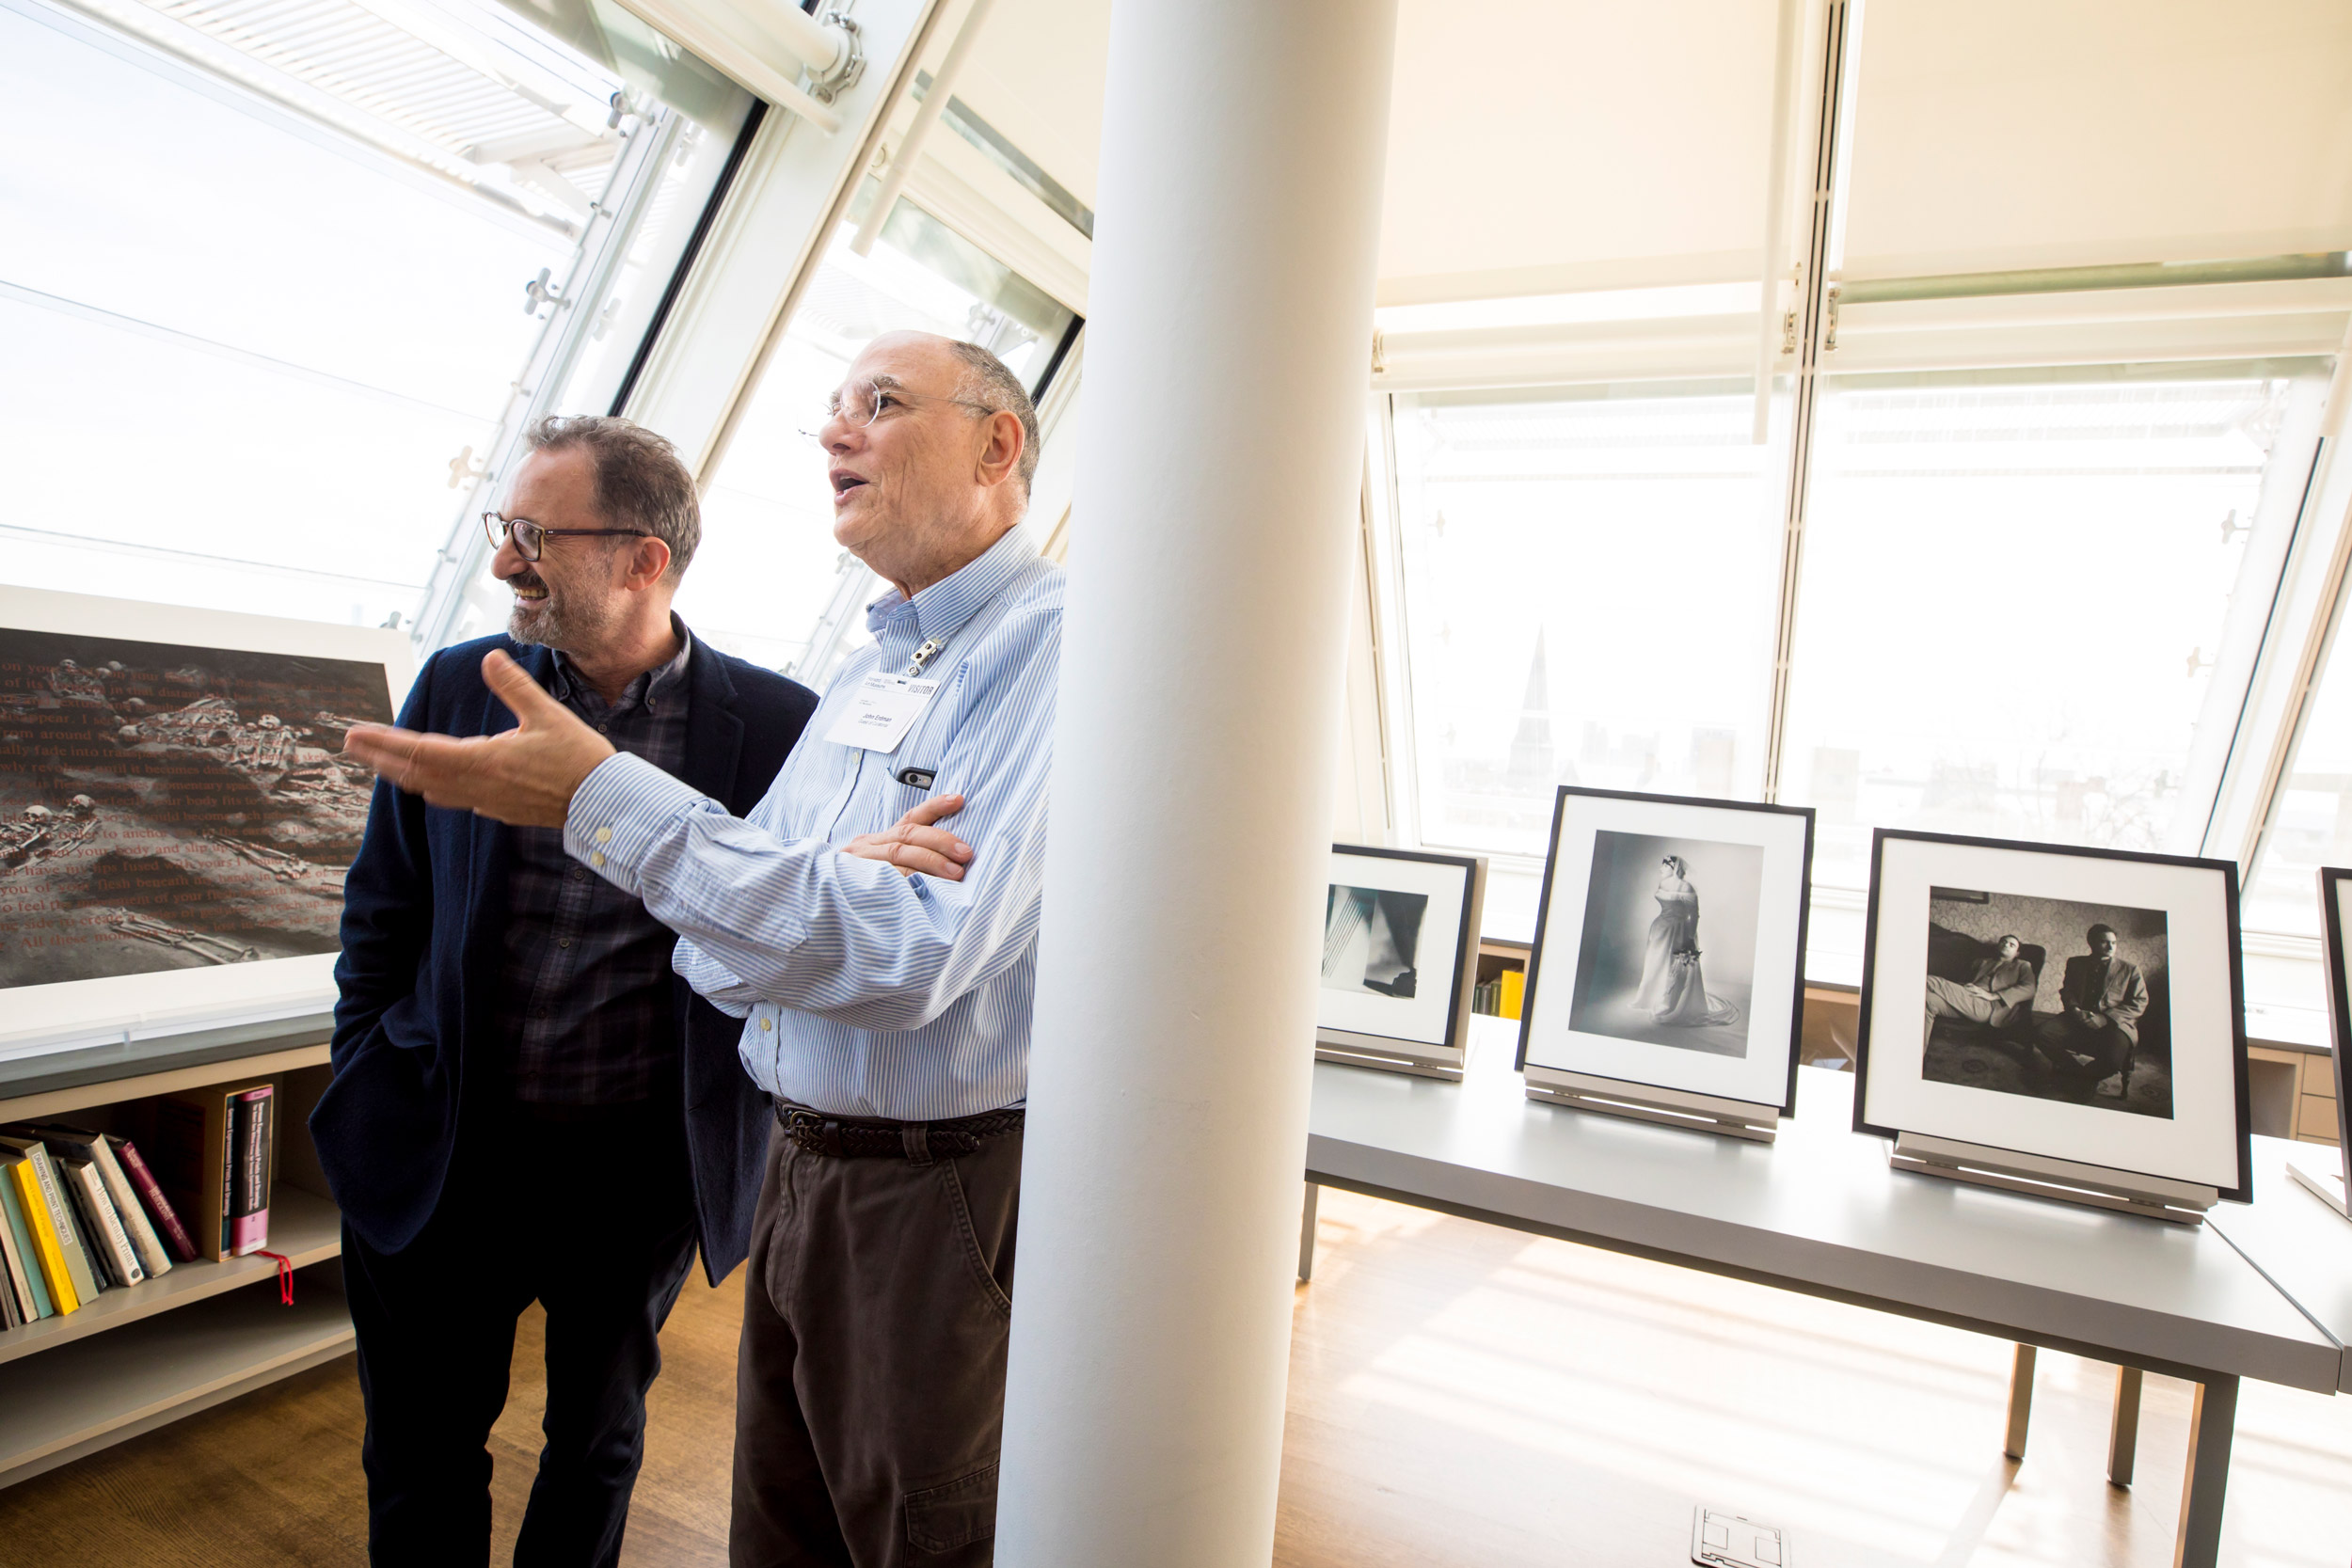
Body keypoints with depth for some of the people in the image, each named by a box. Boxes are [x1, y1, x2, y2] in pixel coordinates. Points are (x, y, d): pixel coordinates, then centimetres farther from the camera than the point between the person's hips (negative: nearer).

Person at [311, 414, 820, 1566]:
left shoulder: (775, 725, -12)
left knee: (597, 1443, 22)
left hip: (642, 1169, -1)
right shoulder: (457, 686, -3)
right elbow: (383, 910, 6)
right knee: (422, 1465, 20)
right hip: (444, 1156, 2)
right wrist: (367, 1100, 6)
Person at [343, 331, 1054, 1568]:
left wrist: (601, 800, -24)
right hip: (800, 1171, 8)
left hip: (946, 1192, -7)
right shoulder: (865, 670, 11)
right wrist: (857, 875, -19)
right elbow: (716, 951, 5)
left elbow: (909, 956, -26)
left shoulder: (1052, 649, -16)